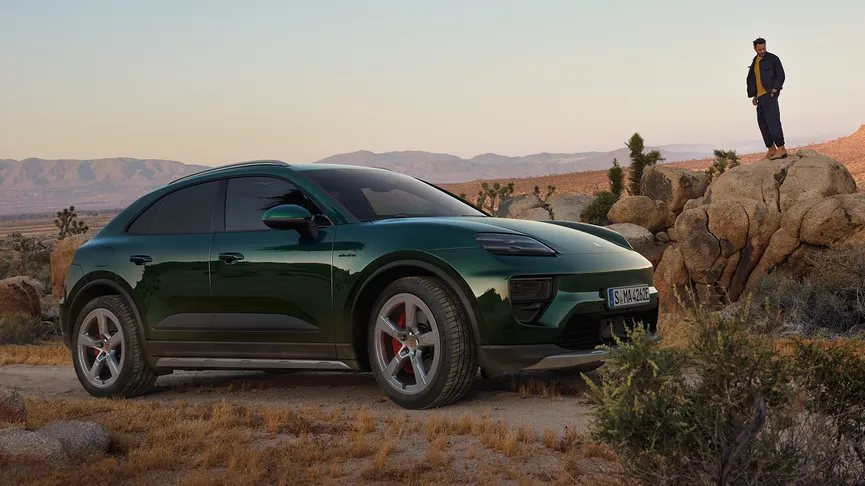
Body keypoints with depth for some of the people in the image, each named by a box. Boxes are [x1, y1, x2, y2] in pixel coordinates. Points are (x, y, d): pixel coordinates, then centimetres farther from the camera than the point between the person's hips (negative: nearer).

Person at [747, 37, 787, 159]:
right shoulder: (755, 61, 19)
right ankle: (771, 149, 11)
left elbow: (781, 76, -6)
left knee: (772, 121, -17)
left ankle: (781, 149, -20)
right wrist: (755, 95, 19)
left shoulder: (773, 58, -2)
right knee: (762, 123, 6)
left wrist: (774, 89, -16)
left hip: (770, 95, -8)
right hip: (760, 96, 8)